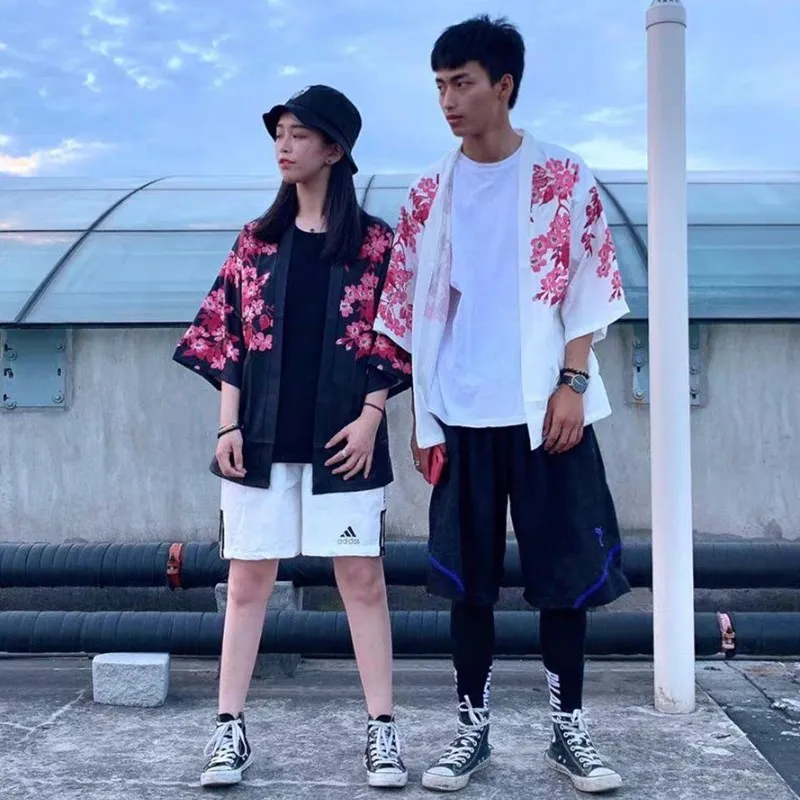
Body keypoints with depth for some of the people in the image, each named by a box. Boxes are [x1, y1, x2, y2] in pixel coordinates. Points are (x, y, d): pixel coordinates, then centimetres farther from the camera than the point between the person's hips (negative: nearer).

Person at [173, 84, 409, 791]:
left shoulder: (373, 241, 3)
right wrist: (229, 425, -1)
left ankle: (382, 728, 9)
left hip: (341, 437, -2)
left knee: (362, 577, 0)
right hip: (263, 435, 3)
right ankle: (231, 728, 12)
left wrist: (370, 416, -10)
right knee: (248, 578, 4)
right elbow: (229, 335, 8)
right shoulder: (257, 241, 11)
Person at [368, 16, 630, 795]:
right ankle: (472, 727, 18)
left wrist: (571, 385, -9)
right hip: (461, 414, 2)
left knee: (564, 568, 3)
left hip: (543, 407, -2)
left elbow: (586, 291, 0)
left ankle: (568, 728, 18)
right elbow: (411, 311, 9)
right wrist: (420, 415, 6)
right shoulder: (429, 194, 8)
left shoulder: (563, 179, 1)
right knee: (467, 575, 6)